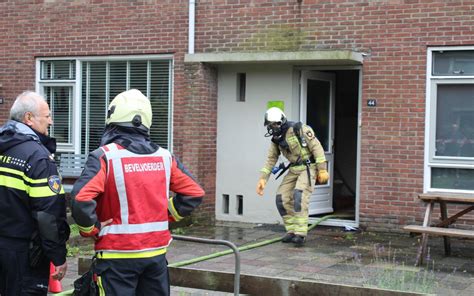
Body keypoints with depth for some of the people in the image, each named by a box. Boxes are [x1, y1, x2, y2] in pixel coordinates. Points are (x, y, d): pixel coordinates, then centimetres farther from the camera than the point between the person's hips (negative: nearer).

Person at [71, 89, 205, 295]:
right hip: (157, 252, 5)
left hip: (118, 255, -4)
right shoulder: (164, 157, 4)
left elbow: (82, 198, -23)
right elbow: (194, 193, 9)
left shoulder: (105, 156, -12)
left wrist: (90, 230, -7)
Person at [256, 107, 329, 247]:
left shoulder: (299, 129, -19)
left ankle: (300, 234, -24)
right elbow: (271, 159, 7)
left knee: (299, 196, -25)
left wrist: (322, 169, -20)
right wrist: (262, 179, -4)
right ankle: (292, 231, 9)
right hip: (294, 169, 7)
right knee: (282, 199, -3)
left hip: (309, 167, -7)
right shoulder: (276, 139, 3)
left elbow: (316, 147, -18)